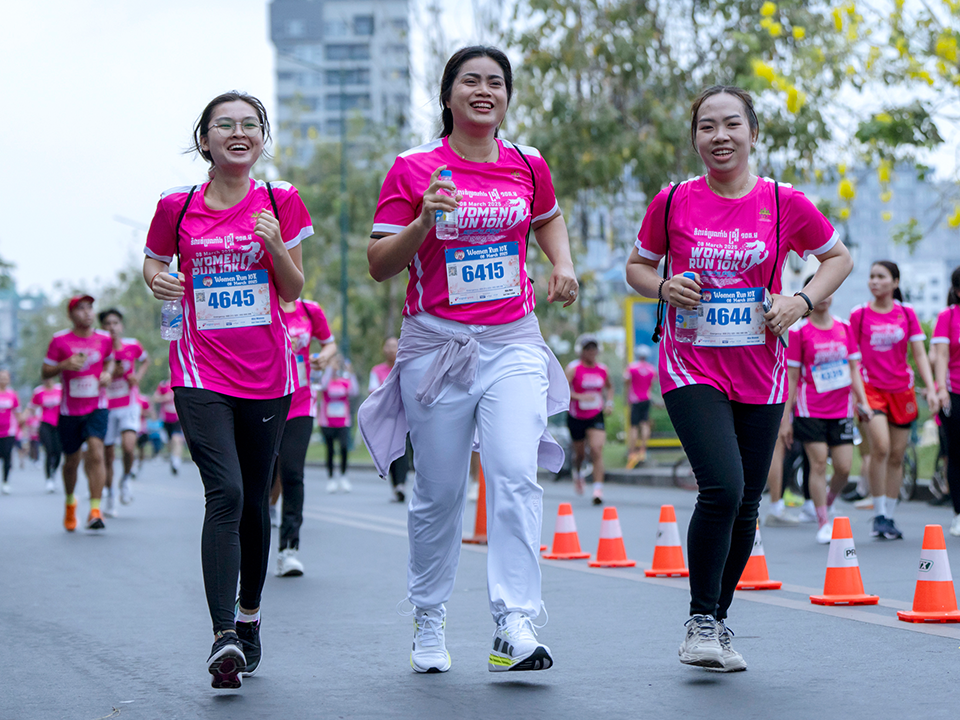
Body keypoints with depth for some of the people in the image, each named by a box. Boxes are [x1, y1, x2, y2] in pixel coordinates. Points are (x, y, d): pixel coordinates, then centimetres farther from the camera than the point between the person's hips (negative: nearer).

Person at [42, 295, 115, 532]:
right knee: (71, 461, 10)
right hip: (69, 410, 0)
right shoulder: (60, 340, -4)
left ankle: (95, 511, -20)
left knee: (96, 453, -19)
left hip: (96, 408, 0)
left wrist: (108, 373, 0)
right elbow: (45, 372, 0)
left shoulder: (104, 339, 3)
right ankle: (70, 501, 39)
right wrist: (65, 365, -19)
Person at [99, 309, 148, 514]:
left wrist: (138, 376, 1)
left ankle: (126, 480, 7)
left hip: (129, 406, 0)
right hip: (106, 408, 0)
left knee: (128, 446, -22)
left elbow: (145, 360, 19)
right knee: (107, 455, 5)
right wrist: (111, 373, -21)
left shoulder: (133, 345, -3)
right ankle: (109, 495, 24)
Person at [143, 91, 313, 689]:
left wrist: (275, 244, -14)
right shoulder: (177, 206, 1)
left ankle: (249, 617, 30)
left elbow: (293, 291, 4)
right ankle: (224, 638, -21)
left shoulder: (281, 202, 2)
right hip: (201, 374, -2)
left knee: (254, 501, 11)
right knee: (225, 494, -18)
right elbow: (153, 262, 17)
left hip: (267, 373, 2)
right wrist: (157, 279, -6)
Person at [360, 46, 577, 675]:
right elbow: (380, 264, -3)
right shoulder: (413, 168, -2)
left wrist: (563, 264, 10)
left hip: (513, 342, 2)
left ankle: (515, 627, -20)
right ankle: (429, 622, 25)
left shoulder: (528, 165, 7)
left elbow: (548, 218, 28)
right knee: (439, 494, 6)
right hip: (436, 343, -1)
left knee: (515, 477, -17)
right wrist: (424, 221, -19)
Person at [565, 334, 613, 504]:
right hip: (576, 417, -2)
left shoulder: (603, 370, 4)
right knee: (580, 452, 12)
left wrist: (609, 402, 7)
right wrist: (580, 397, -30)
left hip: (596, 416, 2)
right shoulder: (573, 368, -10)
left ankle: (598, 489, -20)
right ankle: (577, 472, 48)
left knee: (597, 449, -17)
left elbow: (609, 387, 24)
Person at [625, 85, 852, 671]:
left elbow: (840, 257, 13)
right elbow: (638, 266, 12)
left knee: (745, 506, 7)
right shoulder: (674, 202, -2)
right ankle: (700, 621, -4)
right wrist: (664, 288, -10)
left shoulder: (784, 203, -1)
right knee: (721, 489, -20)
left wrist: (802, 301, -4)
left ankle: (720, 620, 27)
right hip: (692, 367, -2)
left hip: (760, 374, 2)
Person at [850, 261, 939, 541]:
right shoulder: (859, 314, 0)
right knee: (880, 447, -22)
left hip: (902, 389, 3)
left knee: (897, 455, 6)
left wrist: (930, 388, -5)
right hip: (871, 388, -3)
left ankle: (889, 517, 18)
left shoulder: (906, 313, 5)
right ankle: (878, 514, -12)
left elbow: (920, 354, 5)